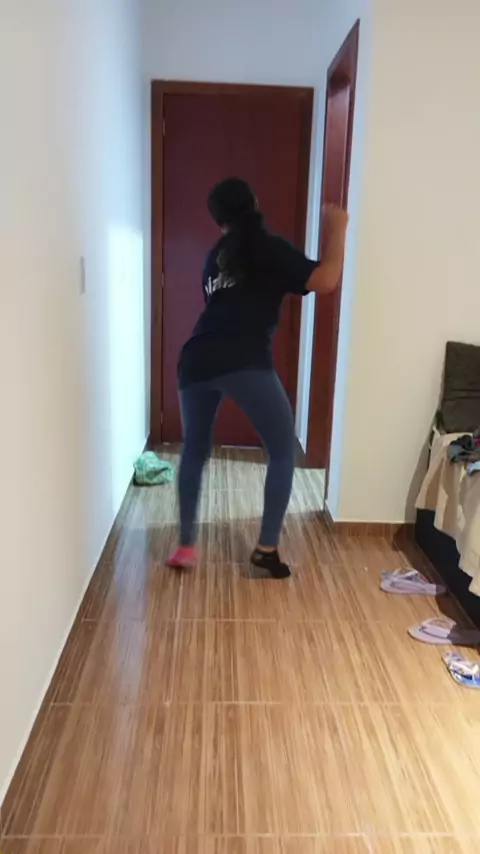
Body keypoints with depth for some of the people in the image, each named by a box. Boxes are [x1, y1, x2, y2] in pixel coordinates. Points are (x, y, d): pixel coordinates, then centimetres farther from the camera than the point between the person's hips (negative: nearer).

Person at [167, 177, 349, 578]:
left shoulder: (217, 255, 25)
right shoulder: (270, 248, 7)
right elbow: (325, 281, -4)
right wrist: (336, 229, 9)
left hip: (197, 360, 6)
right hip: (244, 361, -6)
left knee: (194, 451, 21)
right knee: (283, 450, 10)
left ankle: (186, 546, 23)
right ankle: (267, 548, 8)